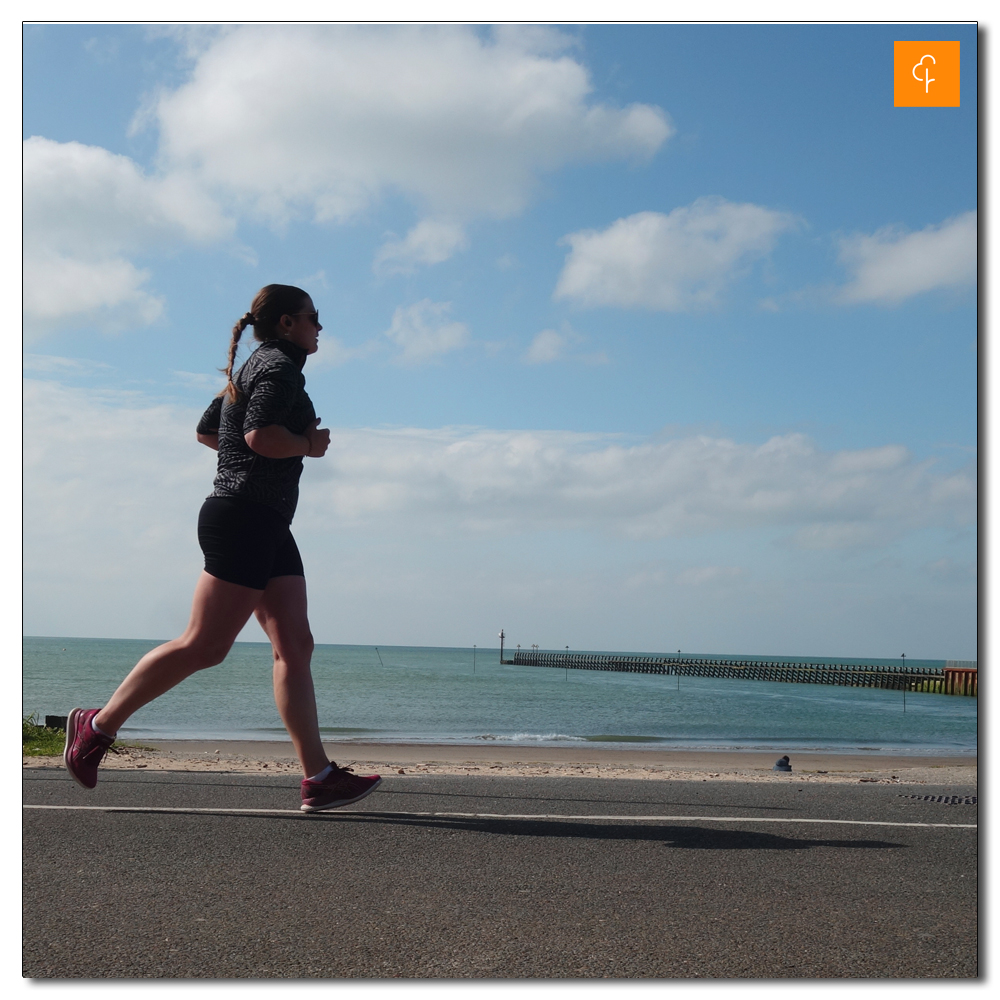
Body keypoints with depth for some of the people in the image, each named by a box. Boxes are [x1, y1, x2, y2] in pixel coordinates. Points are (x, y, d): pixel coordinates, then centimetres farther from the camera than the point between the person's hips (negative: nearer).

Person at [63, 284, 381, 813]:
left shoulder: (253, 369, 22)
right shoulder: (281, 367, -8)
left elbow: (206, 430, 28)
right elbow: (261, 435, -25)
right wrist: (309, 444, -7)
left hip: (265, 525, 11)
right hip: (244, 516, -11)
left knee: (295, 646, 2)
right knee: (204, 646, -9)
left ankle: (318, 778, -1)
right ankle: (98, 724, 3)